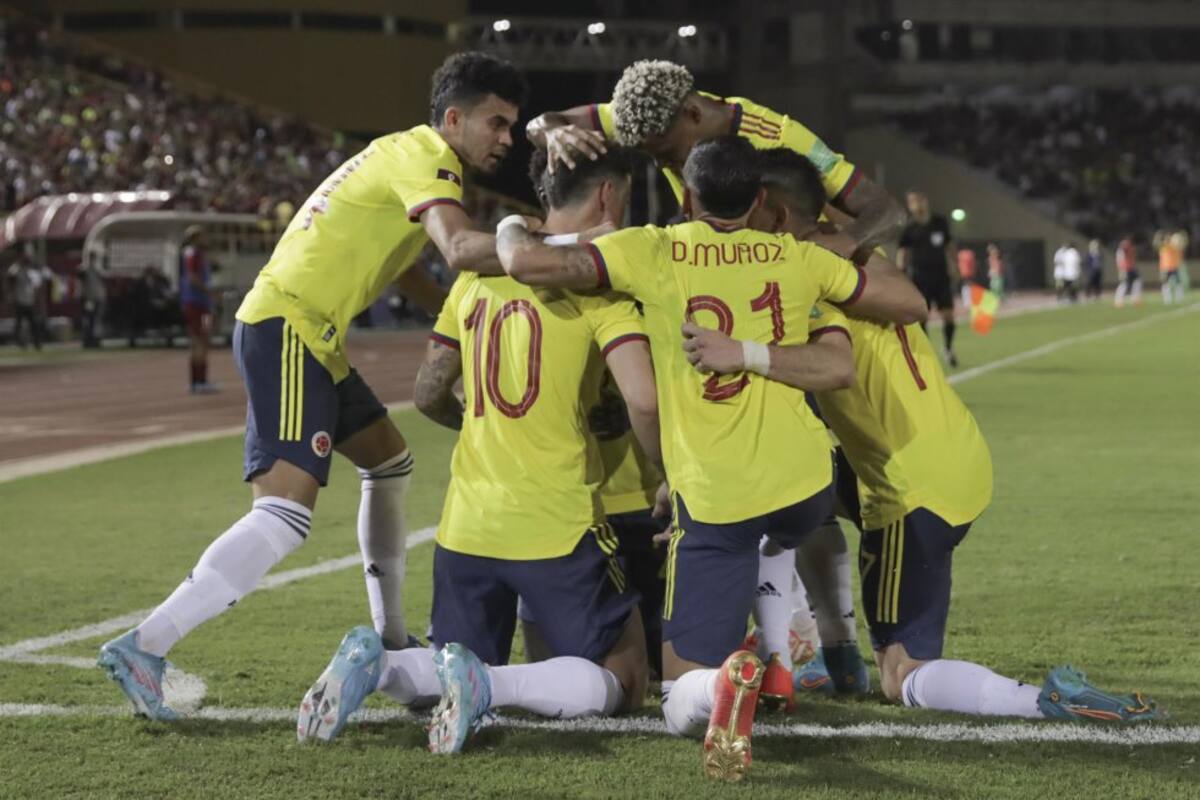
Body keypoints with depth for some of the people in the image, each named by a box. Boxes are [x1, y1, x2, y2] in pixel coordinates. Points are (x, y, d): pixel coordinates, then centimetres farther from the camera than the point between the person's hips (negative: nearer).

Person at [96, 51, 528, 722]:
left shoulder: (408, 154, 19)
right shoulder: (424, 161, -12)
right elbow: (461, 248, -29)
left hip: (313, 335, 11)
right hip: (287, 330, -11)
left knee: (390, 462, 23)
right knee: (286, 514, -19)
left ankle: (390, 640, 31)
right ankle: (142, 650, -21)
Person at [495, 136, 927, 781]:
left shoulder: (652, 252, -3)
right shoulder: (797, 257, 5)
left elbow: (528, 263, -11)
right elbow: (909, 304, 14)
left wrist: (511, 229, 12)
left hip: (714, 501, -3)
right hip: (804, 481, 3)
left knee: (683, 704, 1)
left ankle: (721, 679, -32)